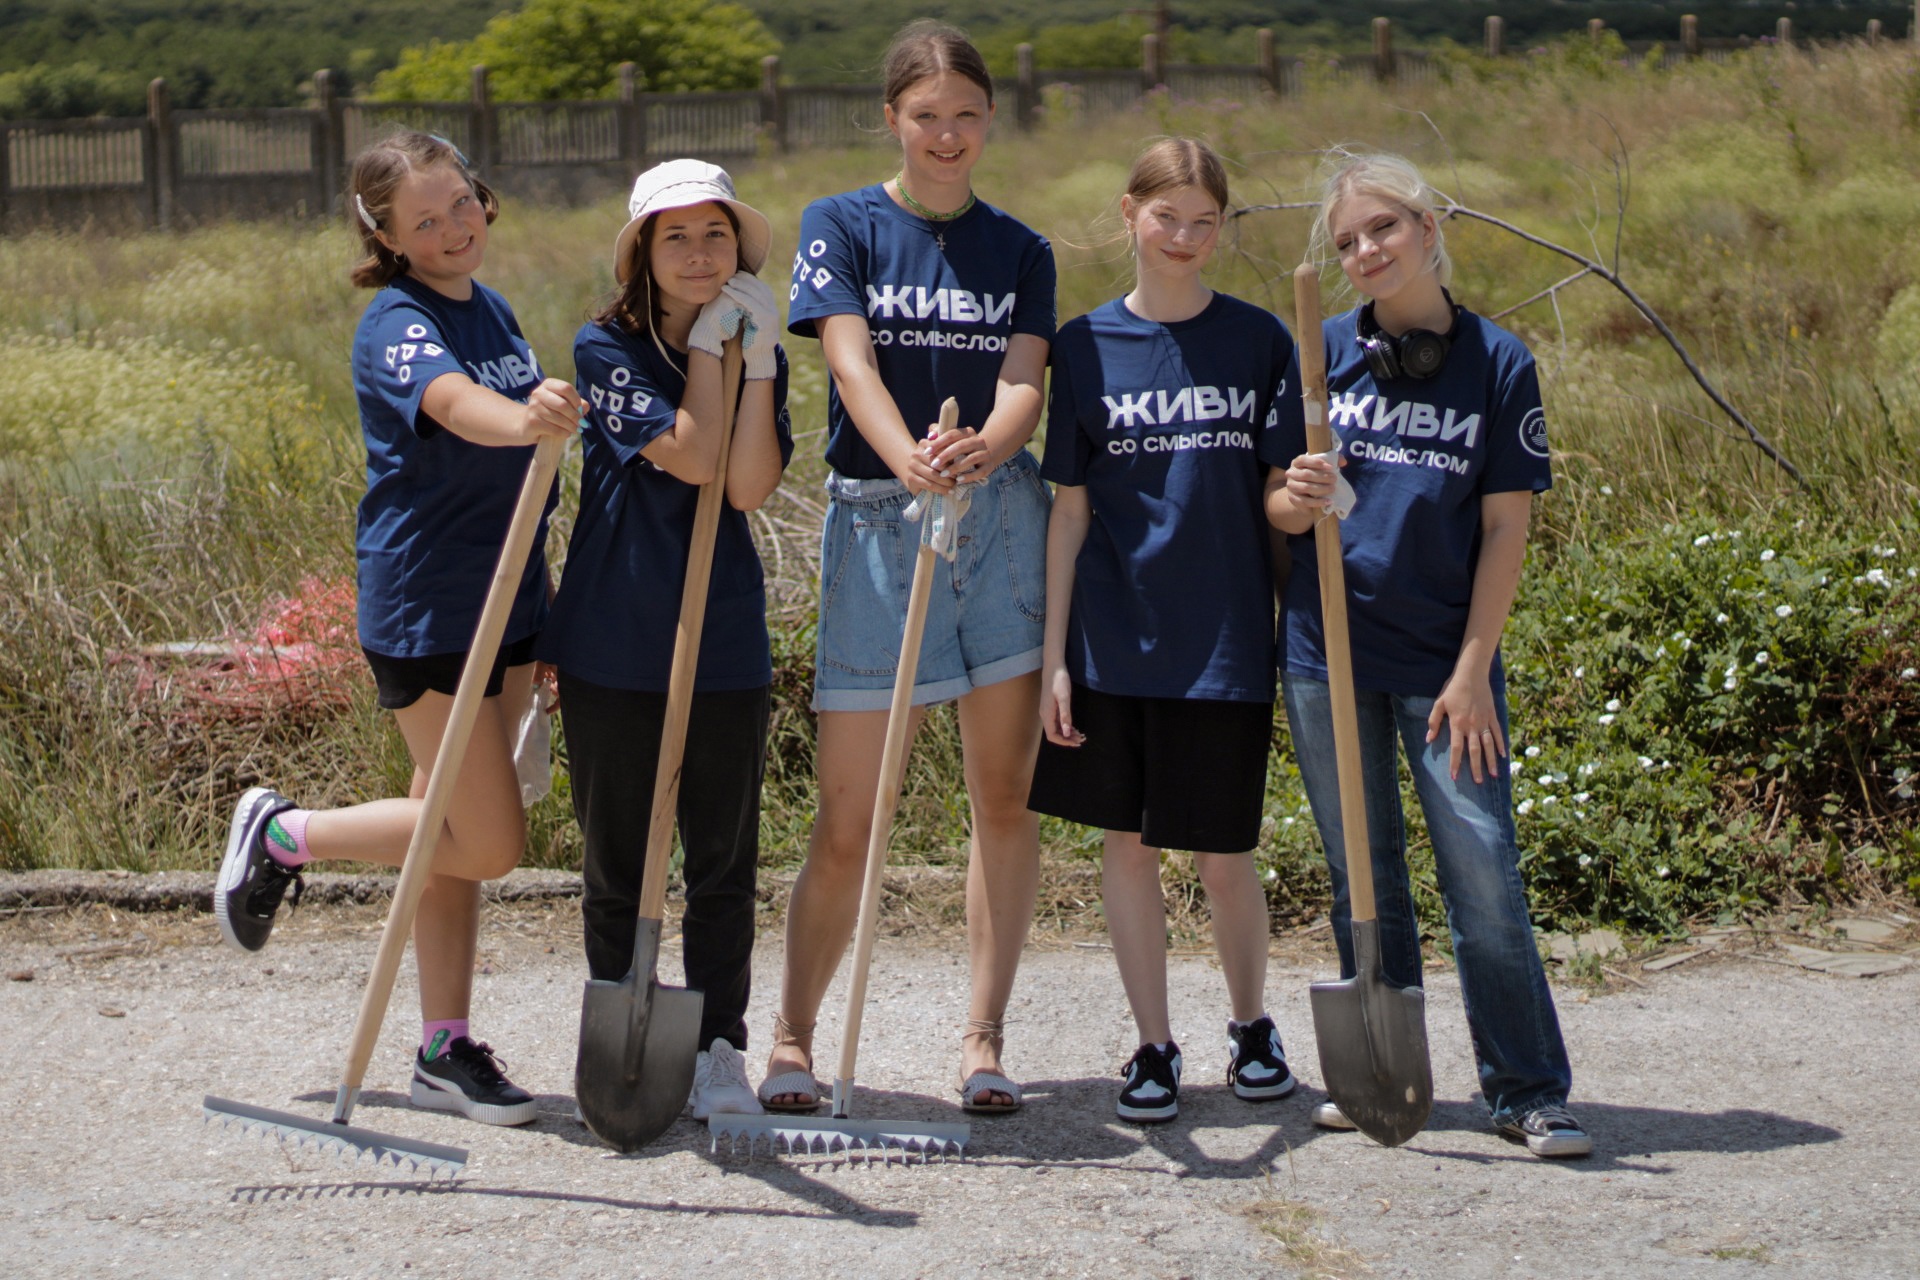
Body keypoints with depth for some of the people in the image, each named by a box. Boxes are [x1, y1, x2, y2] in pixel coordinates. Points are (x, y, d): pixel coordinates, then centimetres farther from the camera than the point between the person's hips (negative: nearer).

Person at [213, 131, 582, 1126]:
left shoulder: (491, 310, 10)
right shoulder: (397, 325, -16)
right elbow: (452, 405, -39)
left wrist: (537, 595, 22)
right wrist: (524, 421, -61)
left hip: (505, 601, 8)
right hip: (423, 608, -8)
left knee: (458, 830, 11)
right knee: (486, 842, -5)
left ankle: (444, 1051, 18)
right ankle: (282, 833, 14)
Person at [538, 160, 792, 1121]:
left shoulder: (752, 354, 6)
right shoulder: (607, 349, -4)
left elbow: (749, 487, -11)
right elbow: (689, 456, -16)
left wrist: (760, 355, -13)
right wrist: (706, 344, -10)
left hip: (725, 643, 2)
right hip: (613, 644, -2)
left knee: (724, 860, 6)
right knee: (618, 862, 6)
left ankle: (718, 1047, 17)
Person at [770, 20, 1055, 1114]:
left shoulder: (1020, 251, 10)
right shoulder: (844, 225, 3)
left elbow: (1023, 379, -4)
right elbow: (853, 360, -11)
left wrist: (982, 451, -27)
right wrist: (910, 460, -31)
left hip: (1003, 519, 2)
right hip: (875, 520, -2)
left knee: (1006, 795, 2)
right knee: (849, 819, -1)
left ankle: (984, 1040, 11)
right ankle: (794, 1040, 13)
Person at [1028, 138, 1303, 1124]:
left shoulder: (1257, 340, 3)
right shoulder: (1086, 345, 3)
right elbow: (1069, 511, 3)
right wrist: (1053, 656, 0)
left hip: (1224, 638, -1)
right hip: (1113, 637, 1)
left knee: (1221, 852, 4)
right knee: (1126, 842, 5)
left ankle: (1251, 1024, 28)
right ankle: (1153, 1047, 18)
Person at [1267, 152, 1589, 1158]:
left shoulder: (1497, 363, -1)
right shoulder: (1321, 353, 4)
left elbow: (1505, 527, -2)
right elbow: (1278, 512, 6)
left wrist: (1472, 668, -8)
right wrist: (1296, 498, -19)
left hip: (1444, 659, -2)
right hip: (1327, 652, 2)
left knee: (1483, 870, -6)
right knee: (1363, 875, 10)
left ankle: (1528, 1090, 4)